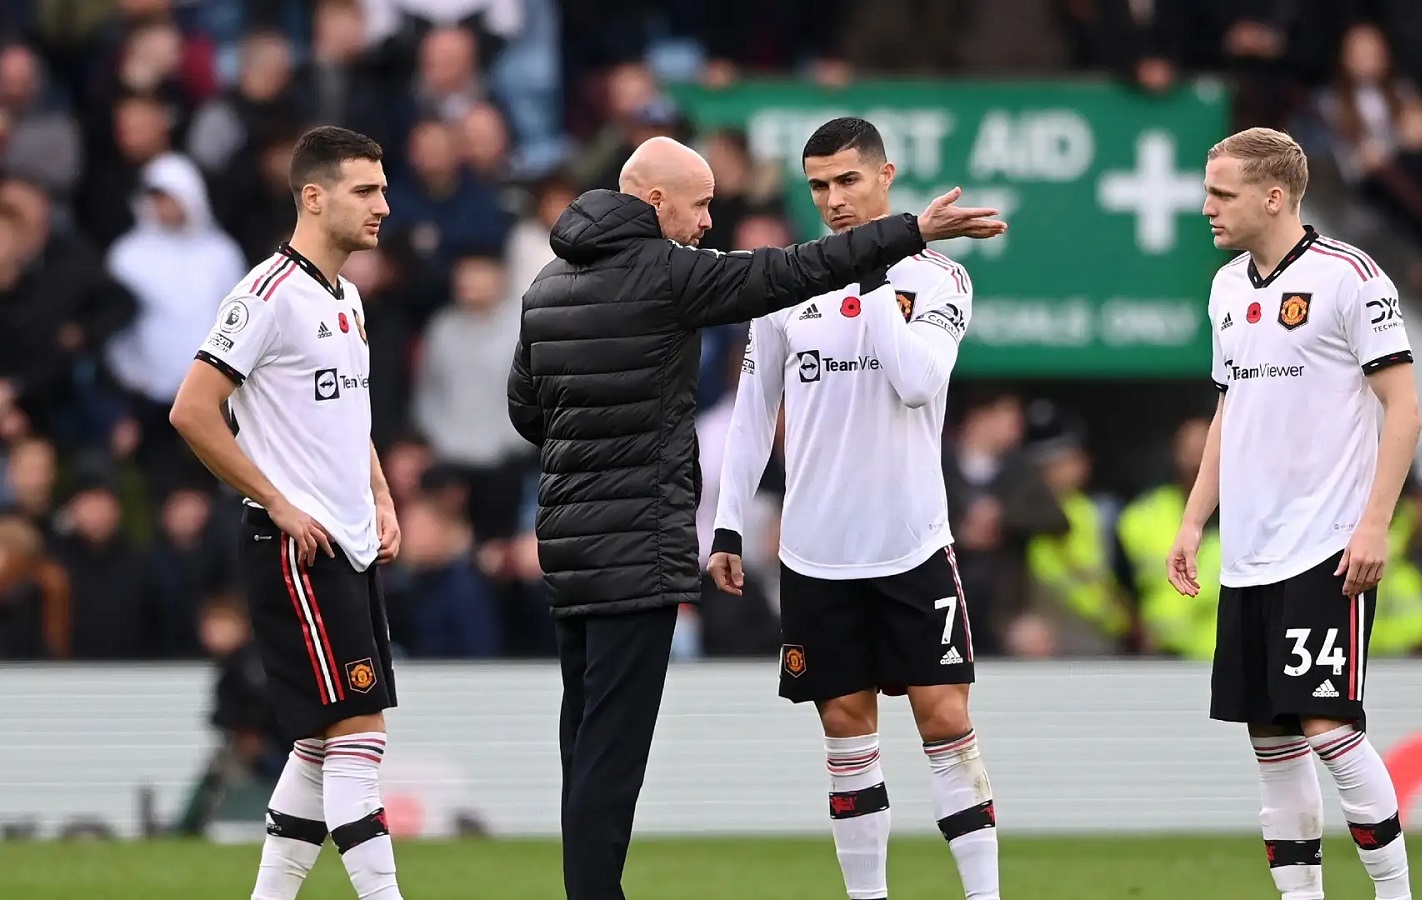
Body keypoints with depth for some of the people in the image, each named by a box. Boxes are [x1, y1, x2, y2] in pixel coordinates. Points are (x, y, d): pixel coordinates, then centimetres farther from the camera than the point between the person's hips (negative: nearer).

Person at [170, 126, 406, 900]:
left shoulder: (347, 299, 15)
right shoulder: (271, 293, -13)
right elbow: (191, 412, -17)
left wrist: (381, 502, 13)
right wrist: (279, 506, -15)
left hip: (350, 548, 9)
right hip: (296, 547, -9)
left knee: (326, 744, 10)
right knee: (355, 731, -12)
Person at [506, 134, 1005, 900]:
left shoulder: (549, 284, 13)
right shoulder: (665, 272, -11)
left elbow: (524, 409, 19)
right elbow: (791, 273, -13)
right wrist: (914, 232, -9)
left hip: (568, 542, 8)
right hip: (639, 547, -8)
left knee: (586, 737, 11)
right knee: (614, 744, -8)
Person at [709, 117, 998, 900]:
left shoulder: (936, 277, -2)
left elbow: (919, 381, -18)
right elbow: (753, 411, 12)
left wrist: (875, 279, -16)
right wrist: (727, 525, 8)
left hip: (911, 545, -2)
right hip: (817, 554, 2)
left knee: (945, 719, -6)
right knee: (848, 730, 5)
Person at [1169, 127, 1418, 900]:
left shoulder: (1347, 277, -9)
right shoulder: (1228, 287, 13)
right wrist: (1194, 521, 17)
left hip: (1327, 551, -7)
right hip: (1247, 558, 7)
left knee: (1327, 725, -12)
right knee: (1269, 736, 6)